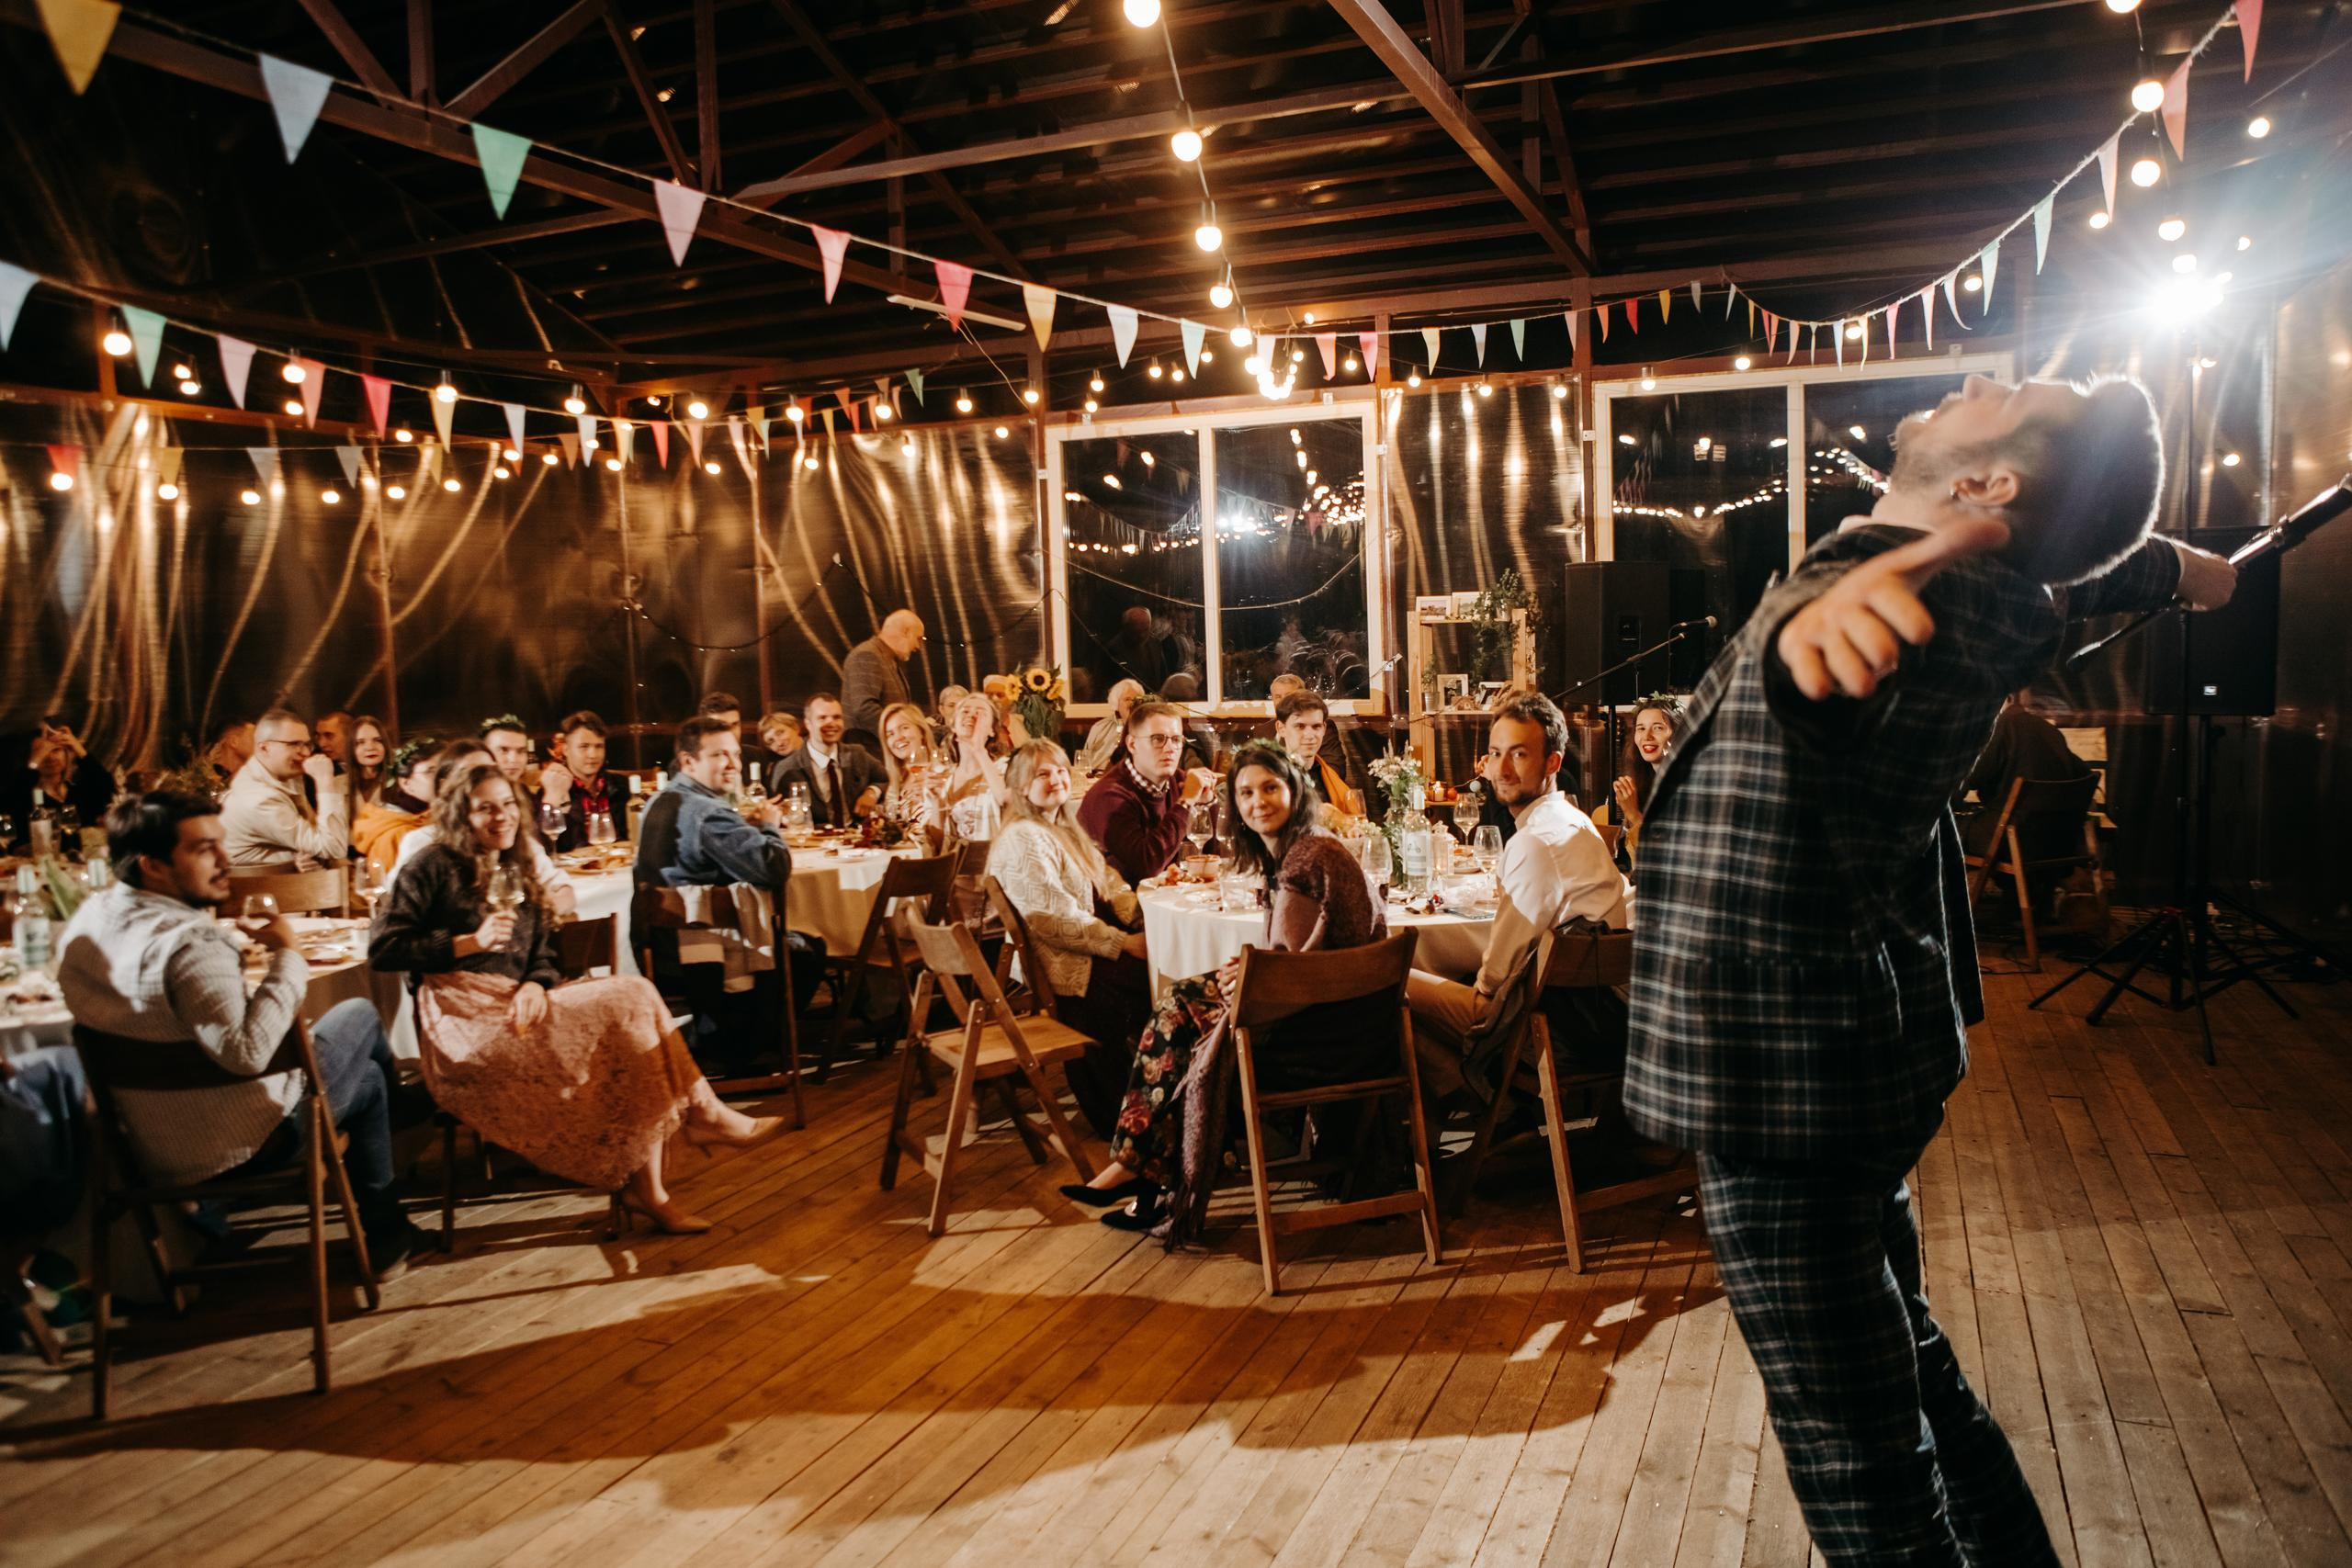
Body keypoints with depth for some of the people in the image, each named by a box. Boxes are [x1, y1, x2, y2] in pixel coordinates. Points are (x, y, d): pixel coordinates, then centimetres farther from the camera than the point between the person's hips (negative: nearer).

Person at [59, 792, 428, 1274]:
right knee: (359, 1013, 13)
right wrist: (288, 956, -27)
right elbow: (248, 1050, -38)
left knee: (365, 1071, 26)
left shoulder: (86, 920, 0)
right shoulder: (188, 942, -29)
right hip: (232, 1147, -8)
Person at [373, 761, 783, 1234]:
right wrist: (468, 943, -13)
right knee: (623, 1004, -24)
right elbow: (381, 948, -5)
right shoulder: (435, 867, 3)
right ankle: (704, 1116, -14)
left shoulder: (517, 872, 22)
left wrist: (536, 984, -7)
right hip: (464, 1020, -6)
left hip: (520, 1006, 7)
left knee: (632, 996, -21)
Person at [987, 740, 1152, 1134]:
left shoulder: (1065, 829, 17)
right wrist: (1124, 943, -22)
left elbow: (1107, 881, 14)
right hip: (1061, 965, -9)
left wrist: (1143, 916, -5)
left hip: (1090, 947, 9)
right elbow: (1054, 918, -22)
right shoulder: (1023, 839, -14)